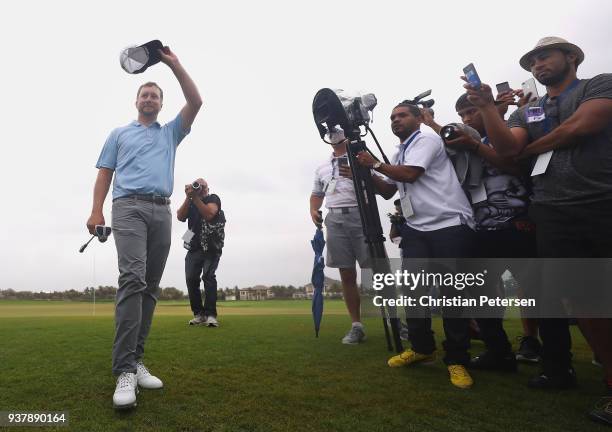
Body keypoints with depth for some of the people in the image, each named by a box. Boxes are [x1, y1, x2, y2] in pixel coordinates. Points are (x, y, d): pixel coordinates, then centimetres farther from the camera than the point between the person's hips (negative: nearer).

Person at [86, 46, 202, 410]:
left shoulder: (171, 133, 24)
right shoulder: (120, 134, 21)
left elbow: (196, 103, 13)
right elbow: (105, 174, 12)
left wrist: (175, 64, 11)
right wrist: (97, 210, -2)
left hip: (162, 211, 3)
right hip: (130, 207, -3)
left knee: (150, 287, 0)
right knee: (132, 278, -22)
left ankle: (136, 359, 6)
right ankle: (125, 369, -23)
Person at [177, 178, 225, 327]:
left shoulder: (213, 198, 5)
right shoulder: (190, 203, 17)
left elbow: (209, 214, -14)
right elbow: (180, 217, -1)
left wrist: (195, 197, -13)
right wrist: (189, 197, -8)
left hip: (211, 247, -4)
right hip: (194, 247, 4)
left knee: (208, 276, -18)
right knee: (191, 279, -9)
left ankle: (210, 315, -19)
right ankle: (199, 314, -3)